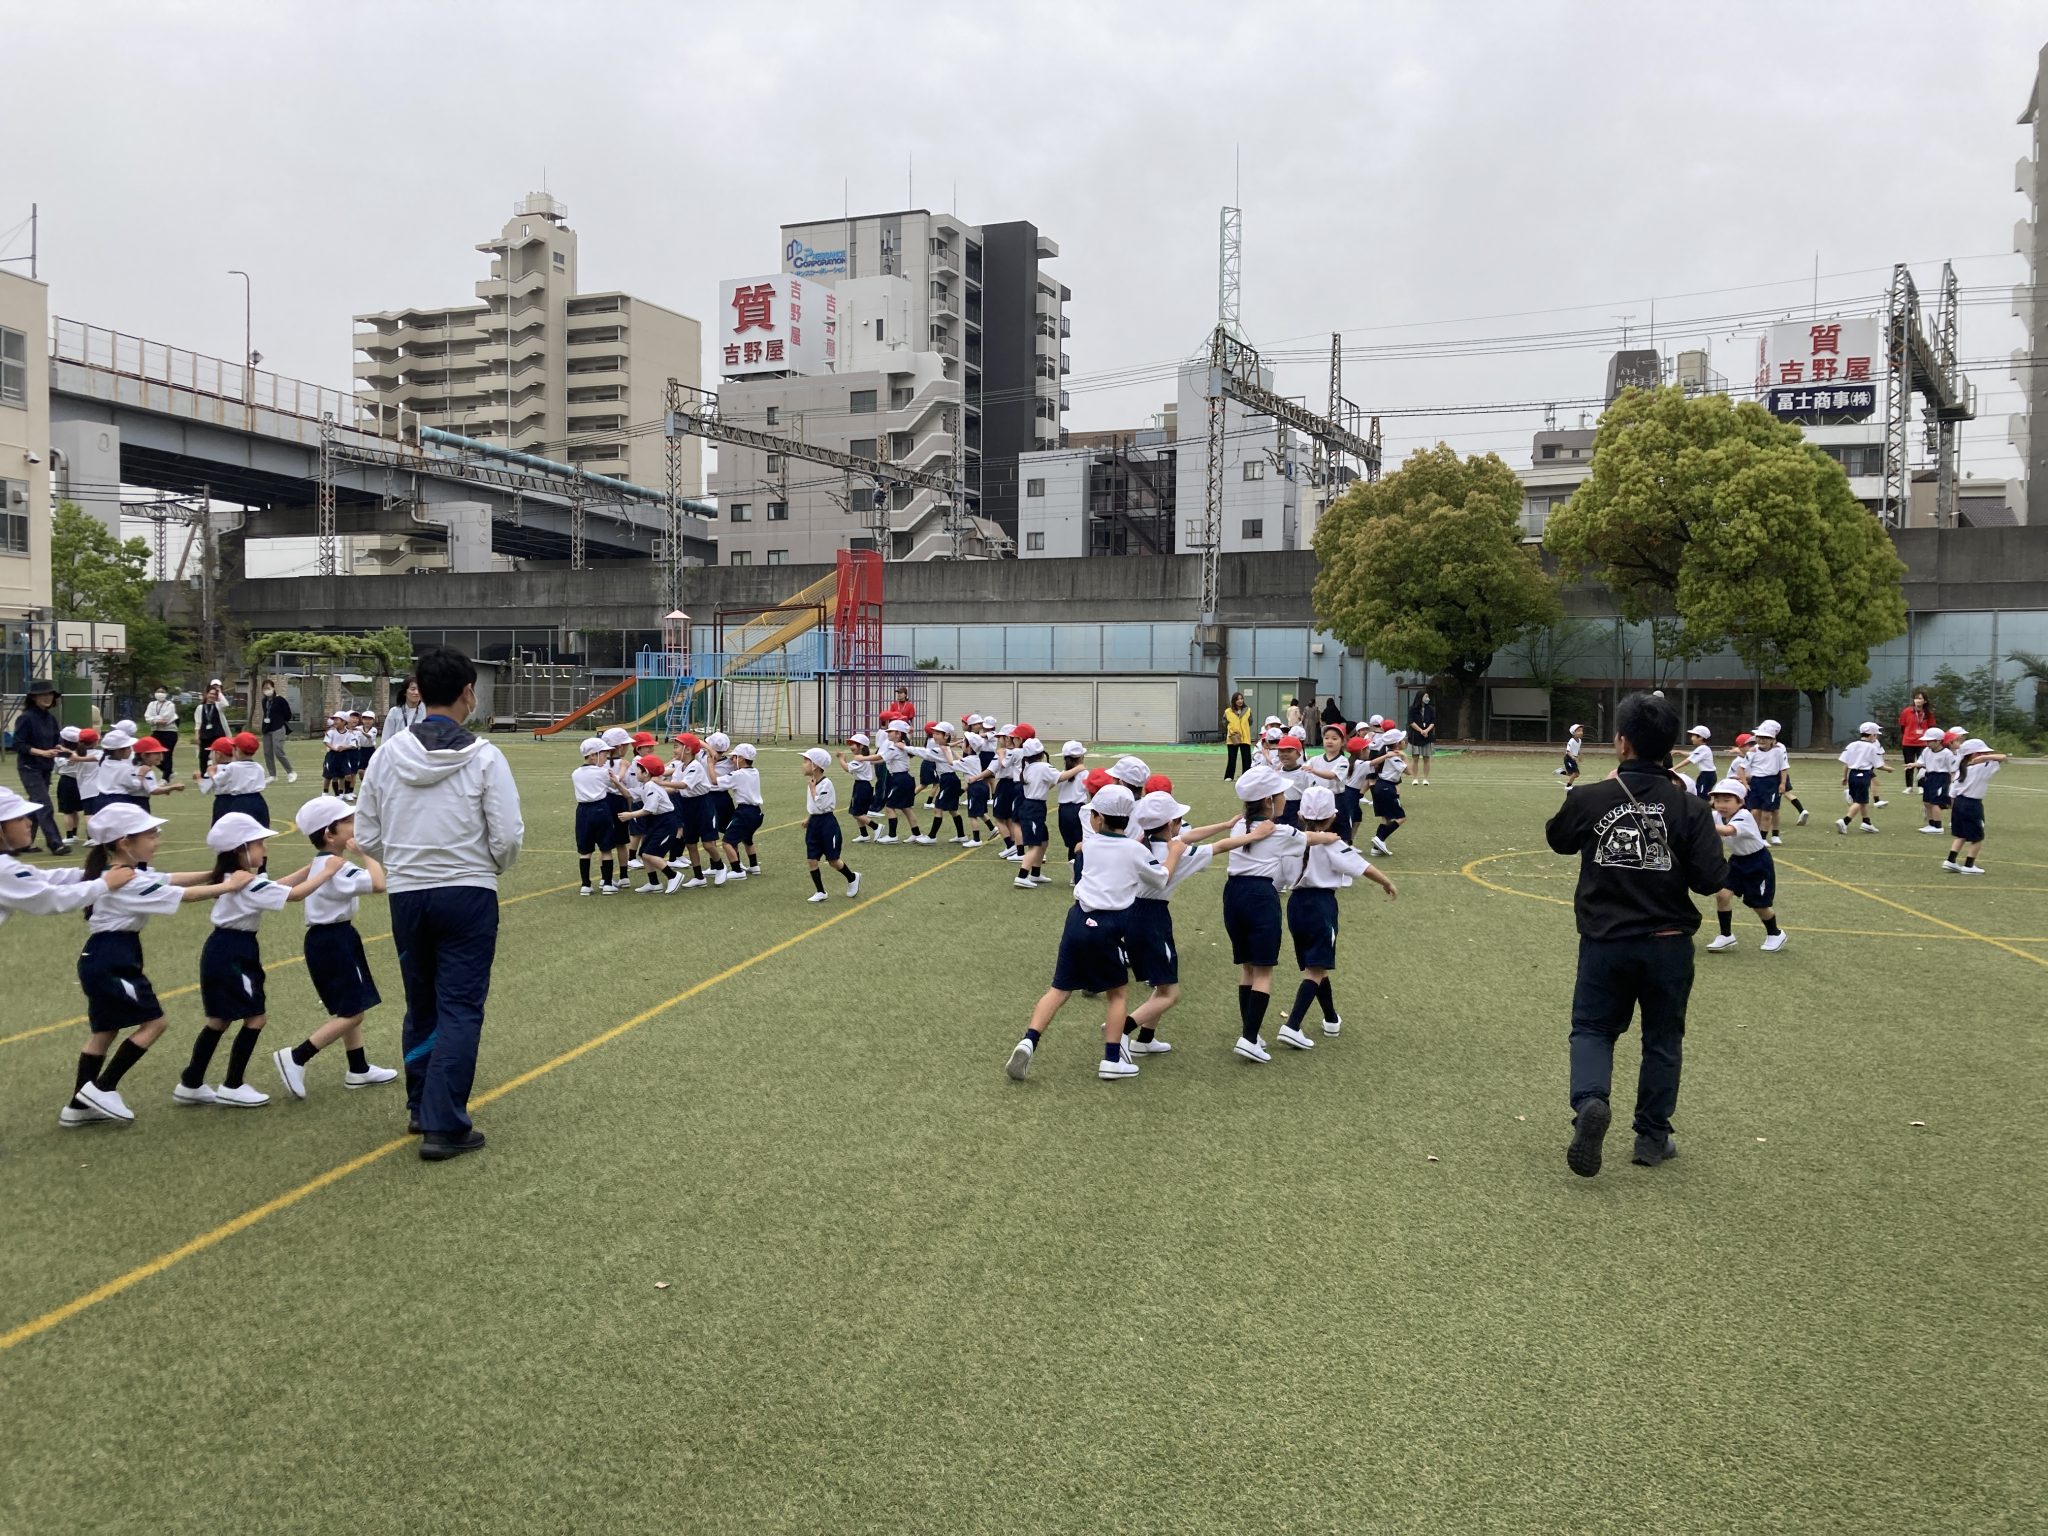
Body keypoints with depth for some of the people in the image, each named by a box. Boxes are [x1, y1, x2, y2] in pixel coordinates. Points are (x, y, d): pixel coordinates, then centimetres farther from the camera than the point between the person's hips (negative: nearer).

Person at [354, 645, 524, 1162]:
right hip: (469, 894, -4)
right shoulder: (483, 757, -11)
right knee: (460, 1009, 0)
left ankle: (422, 1105, 31)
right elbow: (508, 837, -12)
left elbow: (367, 837, 3)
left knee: (421, 1004, 19)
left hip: (406, 895, 4)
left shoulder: (388, 754, 0)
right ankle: (444, 1125, -4)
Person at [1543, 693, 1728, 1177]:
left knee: (1592, 1029, 13)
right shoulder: (1687, 806, -10)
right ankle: (1652, 1136, 25)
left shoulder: (1590, 799, -10)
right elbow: (1711, 879, -12)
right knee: (1662, 1039, 17)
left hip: (1605, 941, 0)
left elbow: (1557, 839, 11)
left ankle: (1590, 1101, -15)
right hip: (1668, 943, 1)